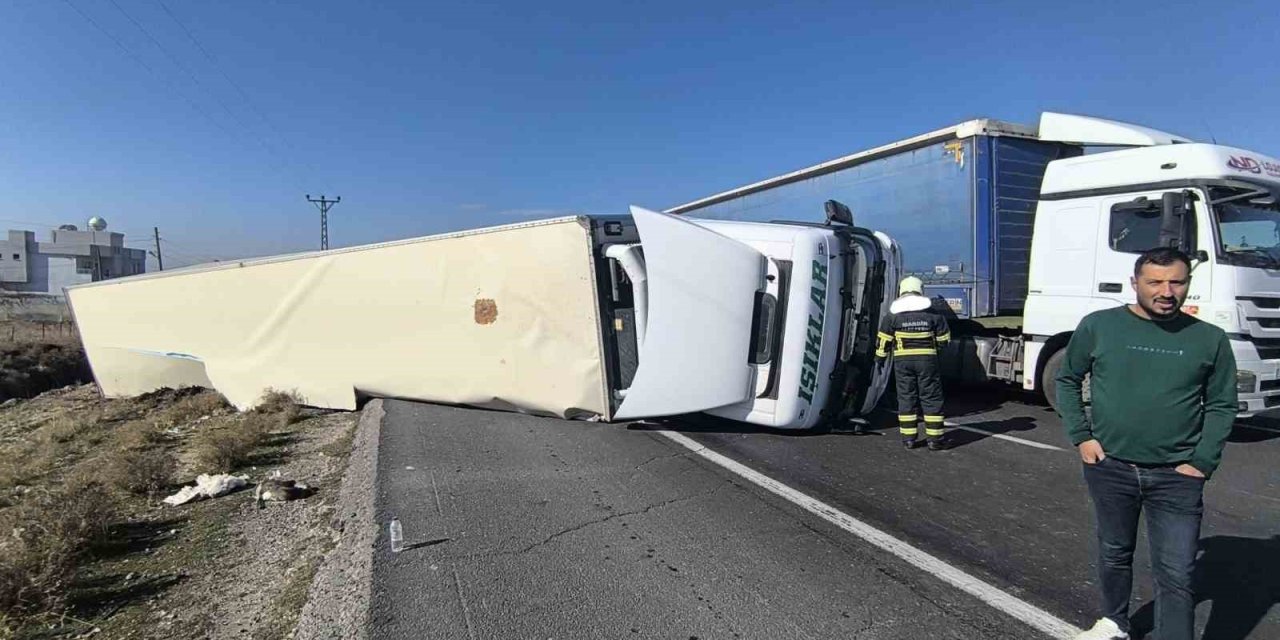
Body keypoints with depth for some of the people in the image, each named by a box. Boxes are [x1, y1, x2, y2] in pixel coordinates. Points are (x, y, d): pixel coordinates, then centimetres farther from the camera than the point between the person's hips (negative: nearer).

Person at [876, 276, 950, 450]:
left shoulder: (893, 315, -1)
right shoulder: (933, 313, 1)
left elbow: (884, 341, 0)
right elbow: (943, 339, 7)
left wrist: (880, 357, 14)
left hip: (903, 361, 0)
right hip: (927, 360, 0)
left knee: (906, 397, 7)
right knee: (931, 398, 6)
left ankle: (908, 438, 9)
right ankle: (934, 439, 8)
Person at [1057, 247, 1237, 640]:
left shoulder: (1209, 339, -1)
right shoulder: (1098, 326, -3)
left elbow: (1222, 405, 5)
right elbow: (1067, 381, 6)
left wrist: (1202, 462, -4)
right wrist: (1081, 437, -2)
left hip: (1176, 476, -1)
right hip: (1109, 467, 1)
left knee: (1175, 575, 1)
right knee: (1114, 553, 19)